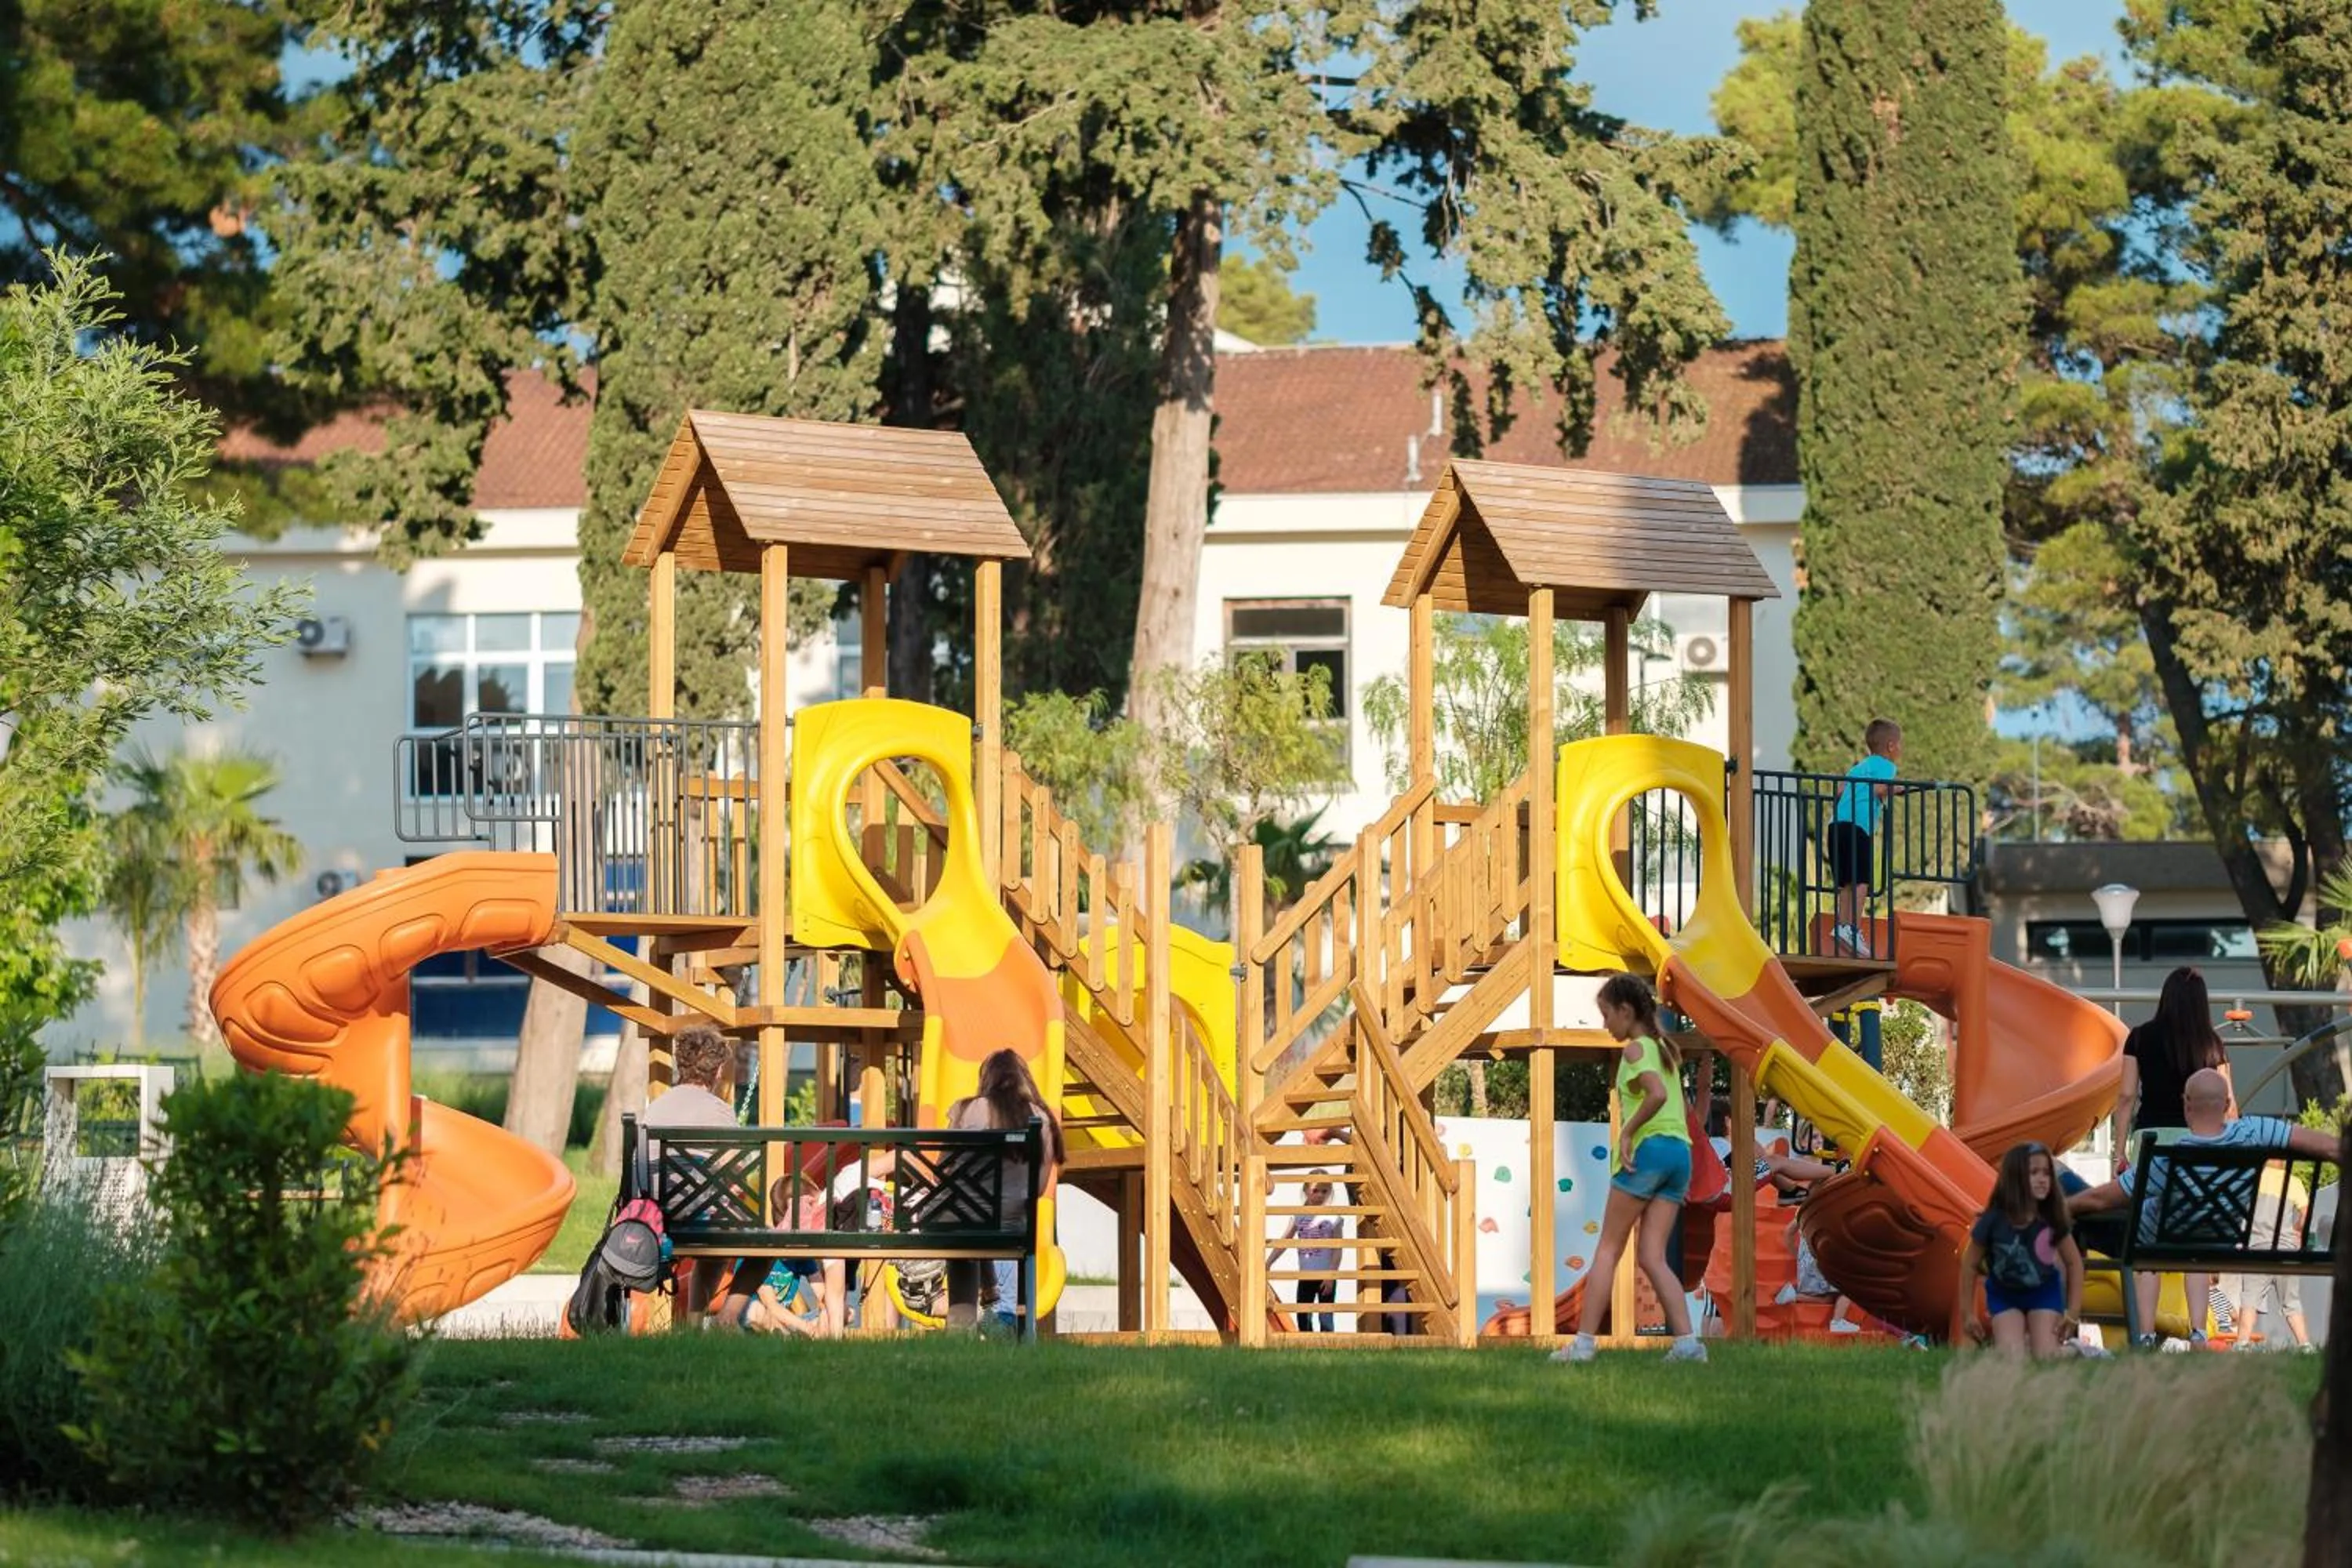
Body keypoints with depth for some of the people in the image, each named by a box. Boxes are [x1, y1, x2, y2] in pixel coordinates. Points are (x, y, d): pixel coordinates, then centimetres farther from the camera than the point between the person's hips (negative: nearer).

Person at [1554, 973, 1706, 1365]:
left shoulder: (1635, 1049, -5)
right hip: (1680, 1151, 8)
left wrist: (1627, 1131, -14)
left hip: (1649, 1147, -8)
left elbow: (1657, 1095, -22)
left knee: (1608, 1249, 0)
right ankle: (1686, 1341, -11)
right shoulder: (1663, 1048, 21)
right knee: (1653, 1256, 4)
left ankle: (1584, 1342, -2)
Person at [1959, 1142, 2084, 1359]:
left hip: (2044, 1292, 1)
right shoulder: (1994, 1221, -25)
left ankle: (2069, 1348, 22)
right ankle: (1992, 1341, 18)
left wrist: (2073, 1314, -7)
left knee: (2047, 1357, -14)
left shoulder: (2051, 1220, -20)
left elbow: (2074, 1263, -6)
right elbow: (1970, 1265, -11)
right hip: (2004, 1295, -1)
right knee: (2011, 1359, -17)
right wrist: (1967, 1314, -7)